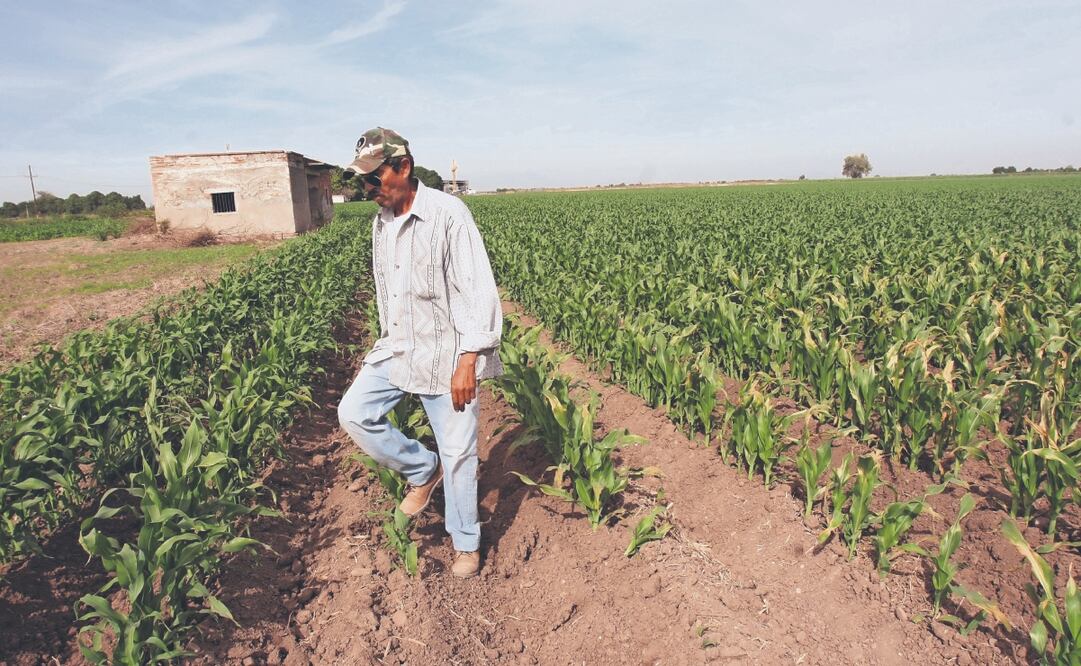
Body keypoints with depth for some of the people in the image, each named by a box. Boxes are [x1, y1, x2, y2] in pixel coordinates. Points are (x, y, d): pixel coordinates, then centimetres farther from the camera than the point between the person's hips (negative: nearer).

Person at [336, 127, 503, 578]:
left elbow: (478, 292, -20)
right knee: (353, 412, -3)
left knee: (458, 453, 2)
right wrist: (387, 340, 21)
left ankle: (467, 544, 24)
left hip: (447, 353, -7)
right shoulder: (381, 223, 7)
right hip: (398, 349, 7)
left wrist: (467, 361, -23)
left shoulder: (447, 213, -17)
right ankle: (423, 469, 18)